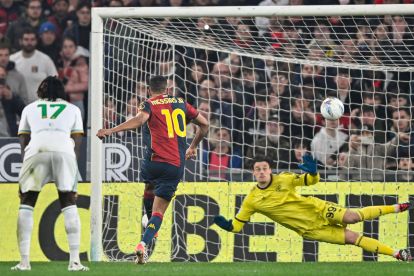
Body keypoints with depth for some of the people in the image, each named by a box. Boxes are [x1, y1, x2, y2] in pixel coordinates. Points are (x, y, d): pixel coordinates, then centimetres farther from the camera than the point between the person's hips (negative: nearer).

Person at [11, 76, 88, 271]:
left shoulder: (30, 109, 29)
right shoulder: (72, 109, 28)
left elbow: (24, 141, 21)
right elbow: (77, 142, 19)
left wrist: (24, 177, 19)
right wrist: (73, 176, 17)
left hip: (36, 151, 0)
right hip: (64, 150, 0)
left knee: (26, 203, 11)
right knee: (69, 205, 8)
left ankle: (24, 261, 3)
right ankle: (74, 261, -2)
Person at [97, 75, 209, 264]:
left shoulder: (149, 104, 3)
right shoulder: (181, 103, 17)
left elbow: (140, 120, -20)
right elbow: (204, 124, 24)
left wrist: (110, 131, -24)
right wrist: (193, 146, 40)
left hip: (155, 161, -2)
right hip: (176, 167, 2)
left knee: (149, 188, 33)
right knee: (159, 210, 0)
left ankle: (150, 223, 47)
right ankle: (143, 244, -20)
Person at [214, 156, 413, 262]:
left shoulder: (283, 179, -10)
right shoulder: (252, 200, -11)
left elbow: (312, 180, -5)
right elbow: (236, 225, -8)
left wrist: (312, 171, -28)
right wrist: (225, 224, -31)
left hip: (317, 210, 0)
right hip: (309, 229, 0)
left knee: (353, 217, -16)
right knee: (351, 238, -7)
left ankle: (398, 208, 7)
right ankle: (397, 254, 0)